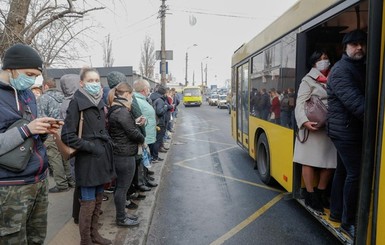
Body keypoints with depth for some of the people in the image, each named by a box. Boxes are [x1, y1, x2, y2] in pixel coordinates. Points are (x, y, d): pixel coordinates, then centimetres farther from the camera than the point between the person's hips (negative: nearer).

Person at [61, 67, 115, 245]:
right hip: (87, 159, -7)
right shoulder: (77, 102, -11)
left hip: (102, 157, 7)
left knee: (98, 199, 17)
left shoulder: (99, 101, 10)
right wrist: (91, 147, -17)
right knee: (88, 203, 3)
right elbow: (67, 135, -16)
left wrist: (107, 144, 8)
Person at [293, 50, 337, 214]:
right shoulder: (308, 80, -1)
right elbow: (300, 103, -8)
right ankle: (310, 195, 13)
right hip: (313, 127, -5)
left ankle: (321, 193, 26)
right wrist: (305, 121, -24)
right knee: (309, 160, 0)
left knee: (330, 161, 8)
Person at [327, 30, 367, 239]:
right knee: (355, 174, -6)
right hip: (346, 130, -9)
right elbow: (354, 102, -26)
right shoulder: (341, 70, -13)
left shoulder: (362, 68, 17)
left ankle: (336, 211, 27)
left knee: (343, 170, 14)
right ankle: (348, 222, 6)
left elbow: (366, 96, 13)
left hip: (352, 130, 9)